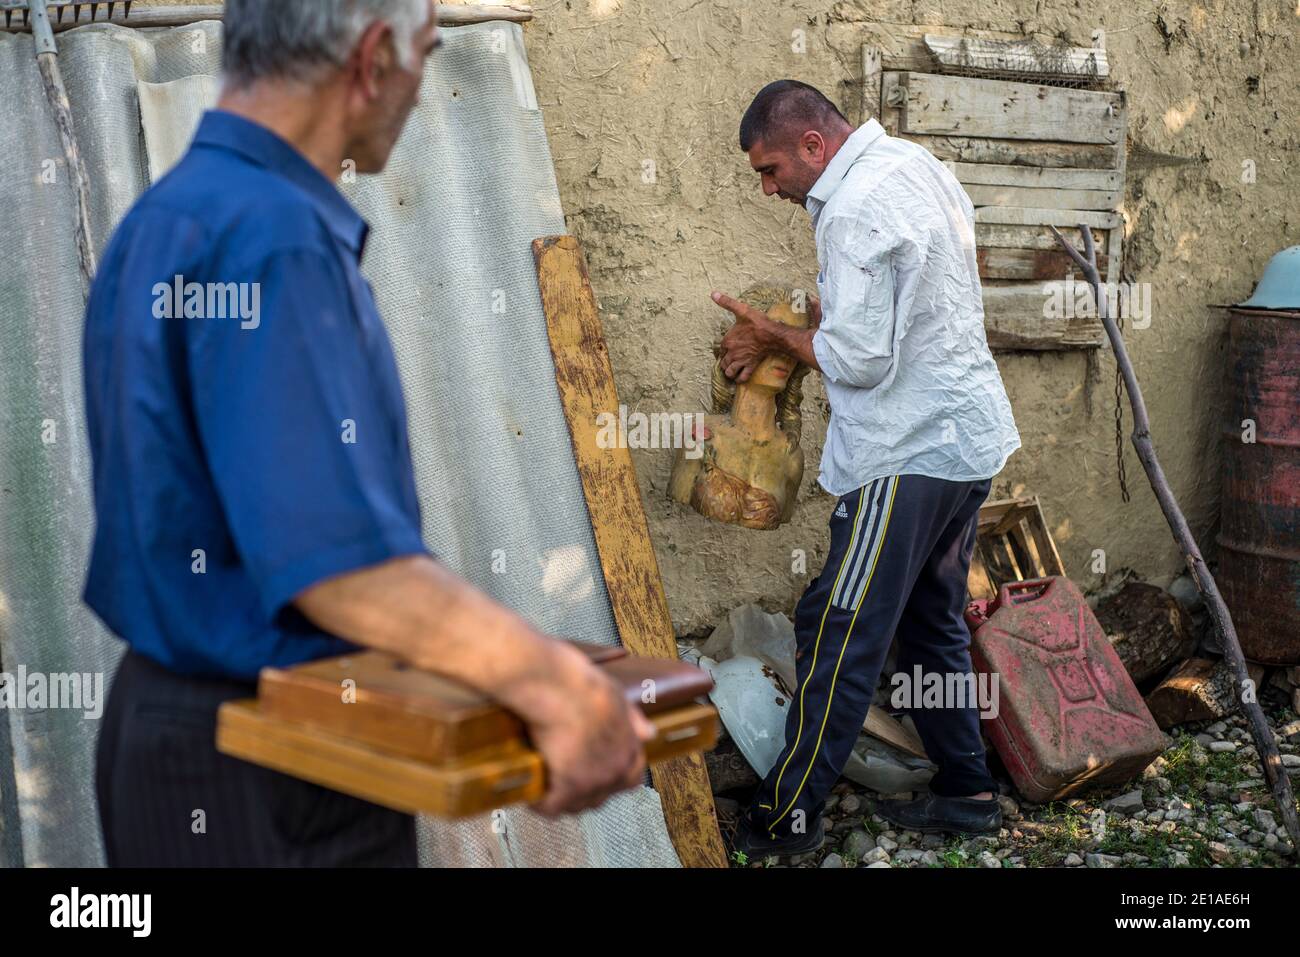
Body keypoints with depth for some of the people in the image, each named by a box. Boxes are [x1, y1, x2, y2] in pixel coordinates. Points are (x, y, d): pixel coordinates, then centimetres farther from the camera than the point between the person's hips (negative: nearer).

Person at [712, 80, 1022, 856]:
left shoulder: (854, 211, -19)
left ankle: (787, 820, 5)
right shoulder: (915, 164, 11)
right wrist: (785, 332, 11)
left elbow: (859, 360, -22)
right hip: (970, 436, 10)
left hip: (911, 456, -10)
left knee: (840, 634, -4)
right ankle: (967, 793, 29)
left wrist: (778, 336, -5)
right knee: (932, 620, 19)